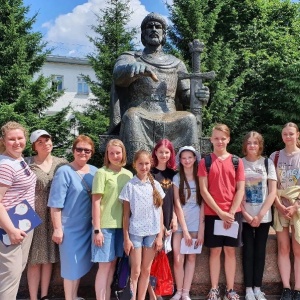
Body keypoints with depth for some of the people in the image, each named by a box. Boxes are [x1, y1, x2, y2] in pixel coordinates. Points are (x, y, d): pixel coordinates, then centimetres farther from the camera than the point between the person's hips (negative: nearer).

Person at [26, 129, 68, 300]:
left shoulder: (62, 163, 4)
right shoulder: (28, 163, -2)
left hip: (54, 218, 3)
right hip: (35, 217, -2)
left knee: (49, 258, 12)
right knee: (35, 259, 2)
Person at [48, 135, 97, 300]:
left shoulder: (94, 171, 6)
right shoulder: (64, 172, -11)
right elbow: (56, 203, -13)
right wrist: (57, 228, -14)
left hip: (88, 226, 6)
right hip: (71, 227, -5)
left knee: (81, 264, 15)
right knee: (72, 266, 4)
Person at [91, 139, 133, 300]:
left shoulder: (128, 174, 9)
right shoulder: (102, 173, -6)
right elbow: (96, 202, -9)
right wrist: (97, 229, -12)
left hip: (121, 225, 5)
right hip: (105, 225, -5)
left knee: (112, 264, 11)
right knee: (105, 265, 0)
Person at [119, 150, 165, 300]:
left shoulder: (155, 185, 4)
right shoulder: (130, 185, -4)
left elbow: (160, 211, 6)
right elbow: (126, 214, -3)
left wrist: (160, 235, 2)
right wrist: (126, 238, -6)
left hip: (152, 232, 3)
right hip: (135, 232, -3)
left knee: (146, 270, 11)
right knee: (135, 271, 3)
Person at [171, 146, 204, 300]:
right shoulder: (177, 178, -2)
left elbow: (202, 204, 0)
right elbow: (177, 205, -5)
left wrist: (201, 229, -7)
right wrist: (185, 229, -10)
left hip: (195, 223, 1)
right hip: (180, 224, -1)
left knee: (191, 258, 6)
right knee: (178, 259, -4)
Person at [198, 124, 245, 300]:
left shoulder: (236, 161, 5)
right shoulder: (205, 162, 0)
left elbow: (240, 190, 1)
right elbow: (204, 190, -5)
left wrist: (231, 213, -9)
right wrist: (220, 213, -11)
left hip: (233, 213, 1)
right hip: (212, 213, -1)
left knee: (230, 251, 8)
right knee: (215, 251, 6)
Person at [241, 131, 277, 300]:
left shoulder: (267, 163, 2)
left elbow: (273, 192, -2)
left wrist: (260, 215, -9)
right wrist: (246, 214, -10)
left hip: (263, 216, 1)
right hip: (245, 216, -1)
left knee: (260, 251, 6)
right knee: (248, 251, 2)